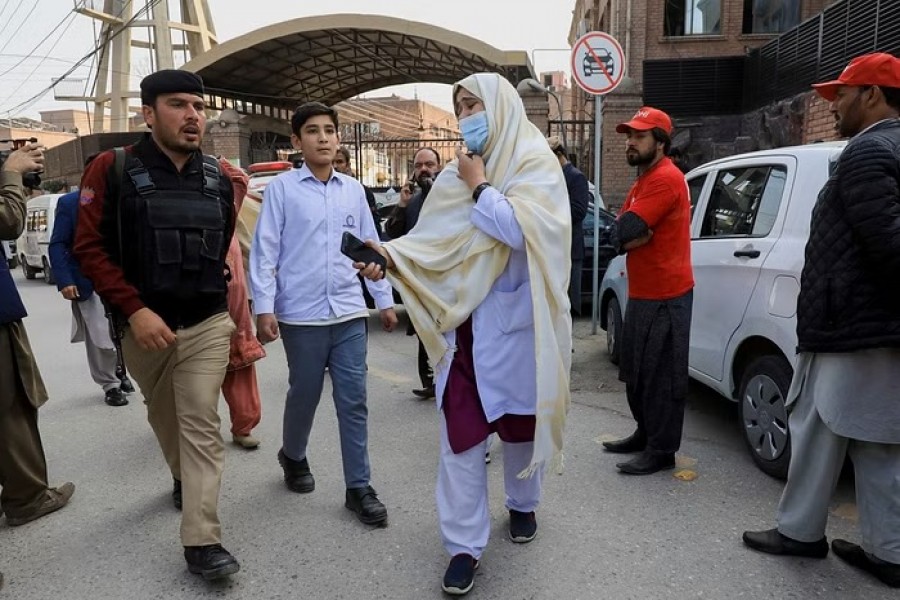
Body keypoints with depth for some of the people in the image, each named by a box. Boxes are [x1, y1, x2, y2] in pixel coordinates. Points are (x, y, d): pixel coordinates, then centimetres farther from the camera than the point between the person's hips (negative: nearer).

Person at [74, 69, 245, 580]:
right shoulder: (112, 170, -8)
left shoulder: (224, 178, 0)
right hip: (144, 325, 0)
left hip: (208, 325, 0)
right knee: (165, 417, 20)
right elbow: (89, 247, -10)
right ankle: (184, 478, 47)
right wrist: (135, 310, -18)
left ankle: (202, 541, 0)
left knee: (201, 426, -3)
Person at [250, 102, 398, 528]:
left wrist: (385, 299, 13)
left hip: (350, 314, 3)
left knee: (353, 402, 4)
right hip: (301, 316, -3)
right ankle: (293, 456, 41)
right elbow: (265, 250, -4)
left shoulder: (354, 190, 10)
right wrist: (264, 307, -11)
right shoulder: (282, 188, -2)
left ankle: (359, 488, 15)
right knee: (304, 395, 12)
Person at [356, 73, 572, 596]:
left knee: (519, 421, 14)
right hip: (465, 323, 4)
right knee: (460, 435, 1)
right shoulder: (458, 172, 9)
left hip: (516, 322, -3)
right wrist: (390, 255, -16)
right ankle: (465, 545, 13)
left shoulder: (535, 161, -6)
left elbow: (521, 230, -22)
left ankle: (523, 504, 42)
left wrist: (480, 187, -12)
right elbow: (432, 239, 1)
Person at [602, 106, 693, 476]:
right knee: (637, 370, 17)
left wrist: (627, 232, -2)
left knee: (661, 374, -2)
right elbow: (616, 235, 10)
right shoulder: (643, 181, 18)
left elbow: (623, 231, -22)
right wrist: (633, 235, -10)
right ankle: (646, 433, 32)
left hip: (666, 296, -10)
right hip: (642, 293, 10)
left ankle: (662, 451, 8)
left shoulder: (666, 179, -16)